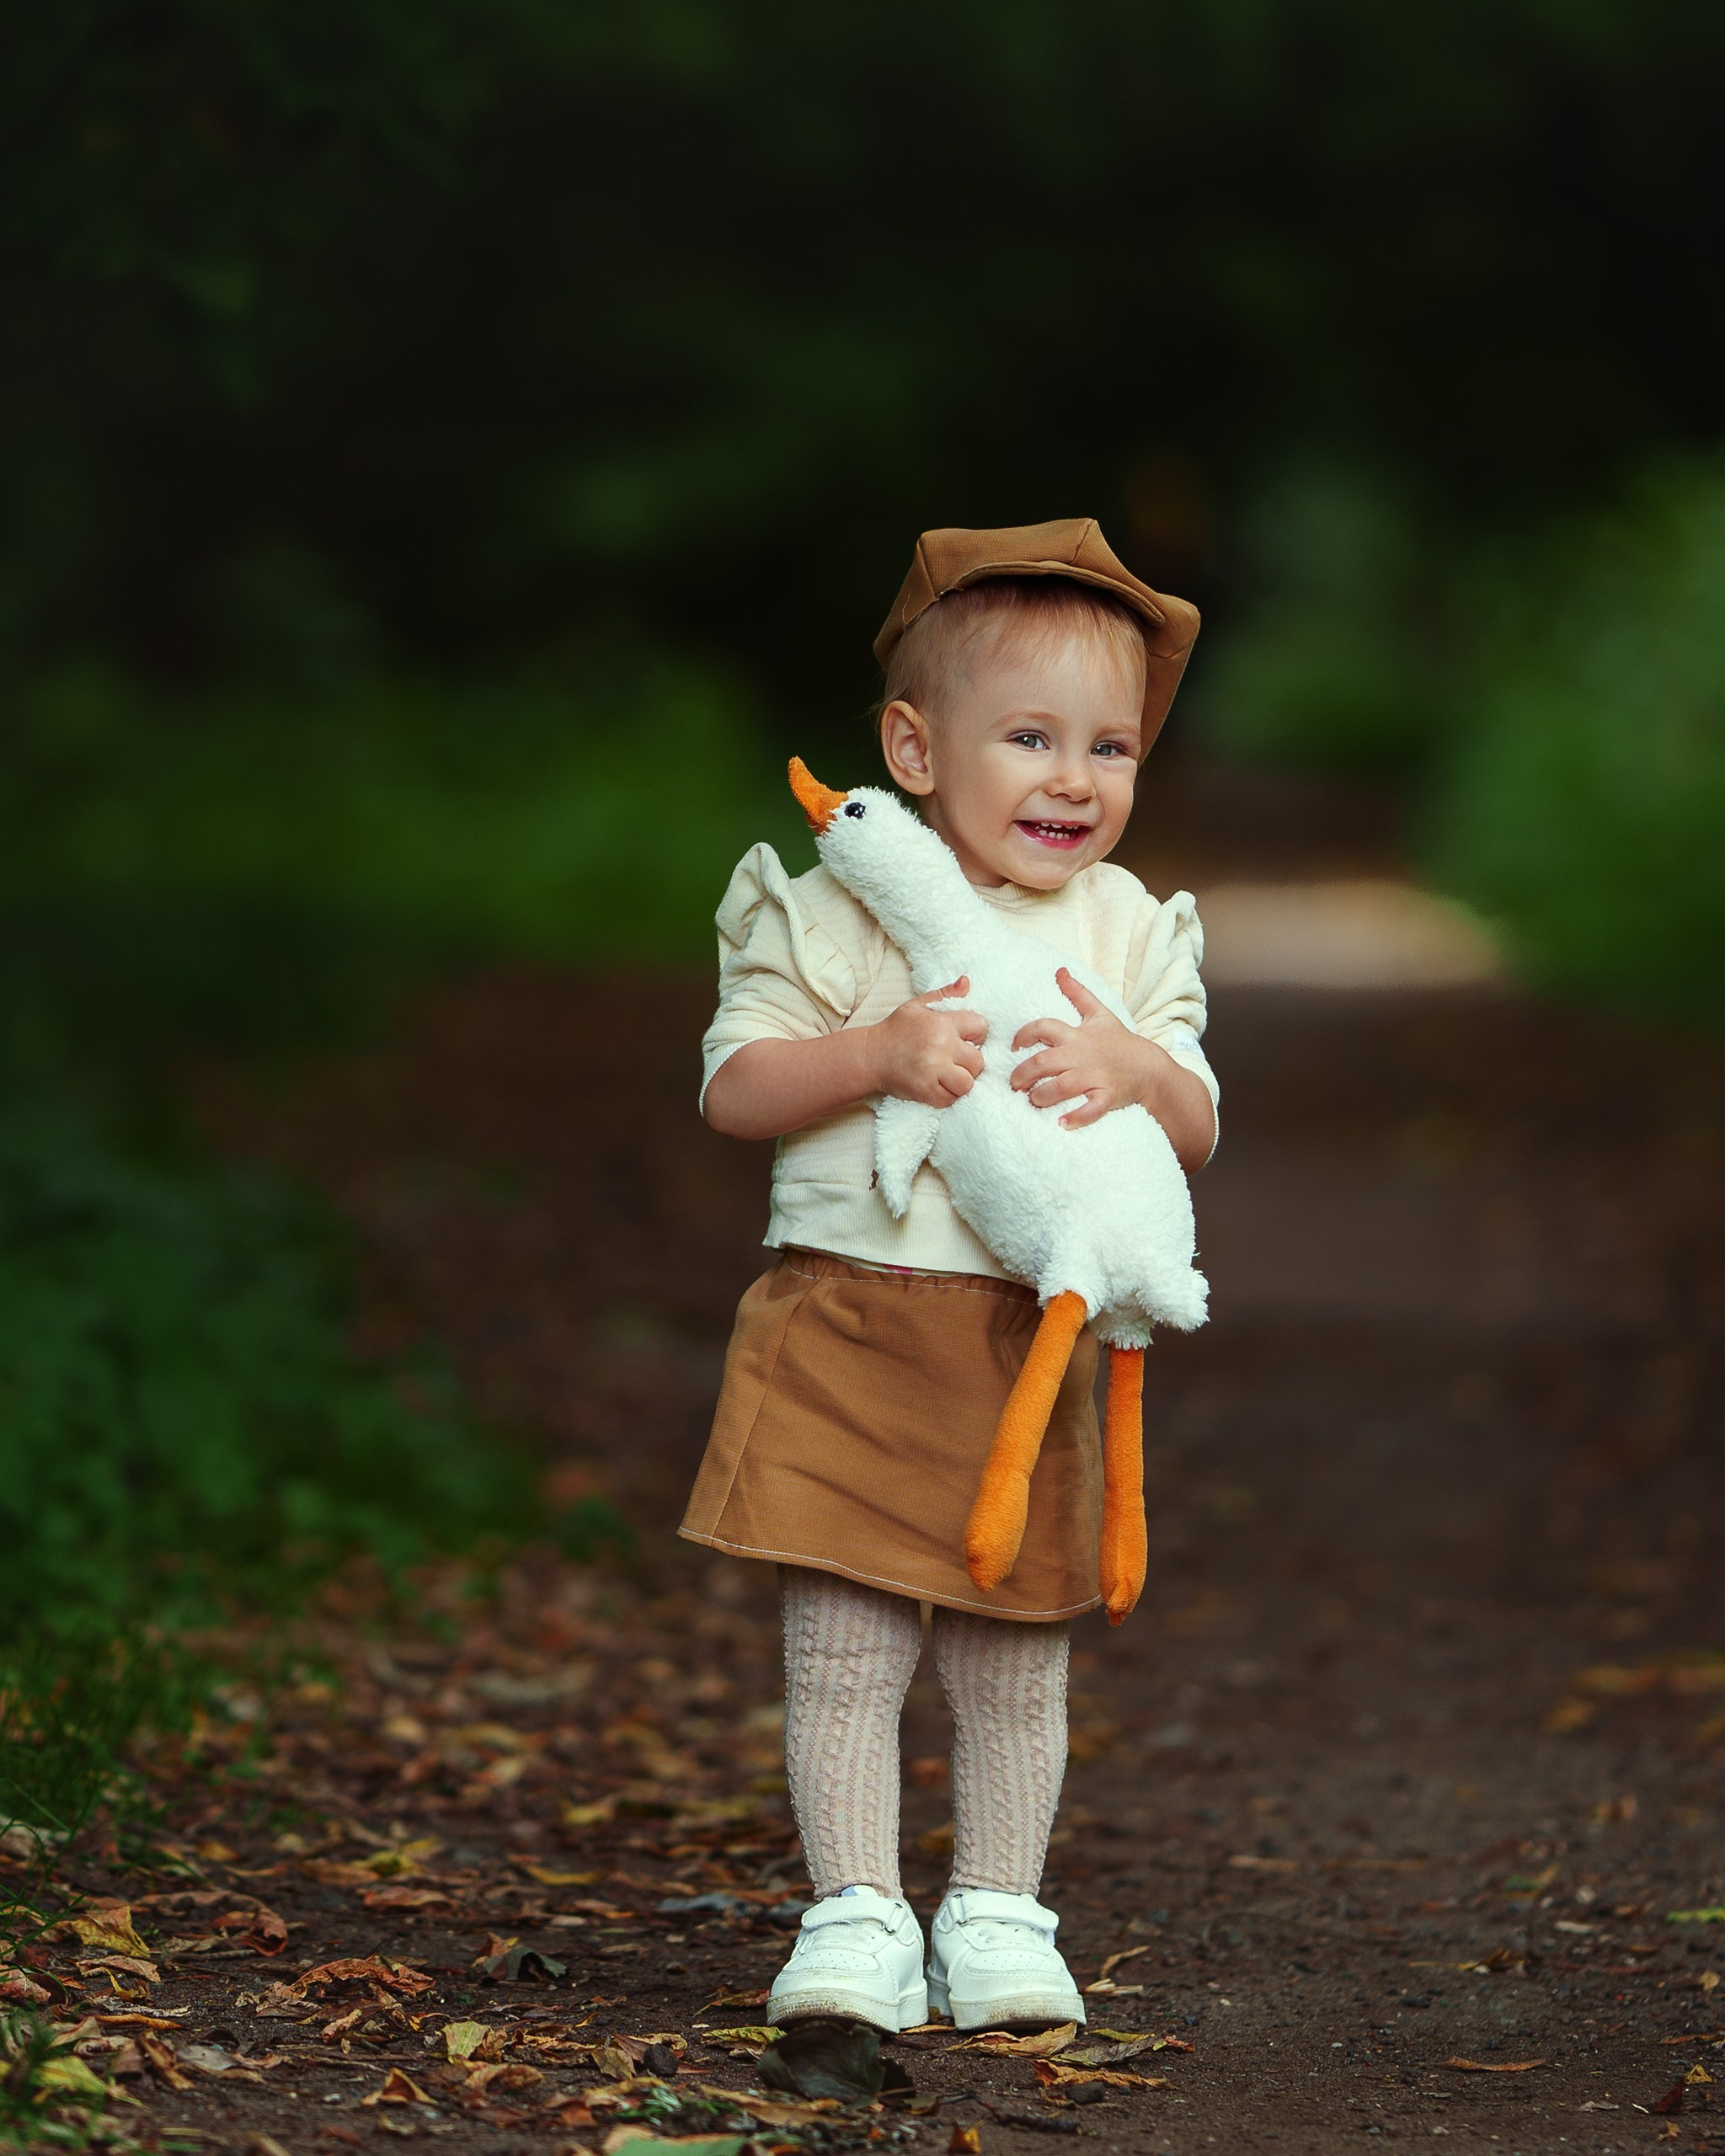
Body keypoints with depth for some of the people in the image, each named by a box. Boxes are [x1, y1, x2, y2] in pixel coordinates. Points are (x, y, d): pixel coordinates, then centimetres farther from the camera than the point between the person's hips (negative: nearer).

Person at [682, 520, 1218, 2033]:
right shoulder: (839, 907, -4)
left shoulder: (1130, 931, 5)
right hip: (847, 1331, -2)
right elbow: (733, 1086, -6)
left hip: (1029, 1349, 2)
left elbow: (1197, 1129, 4)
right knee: (846, 1651, -1)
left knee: (1016, 1661, 8)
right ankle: (858, 1912, 7)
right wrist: (876, 1055, -21)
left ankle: (997, 1913, 20)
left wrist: (1131, 1070, -18)